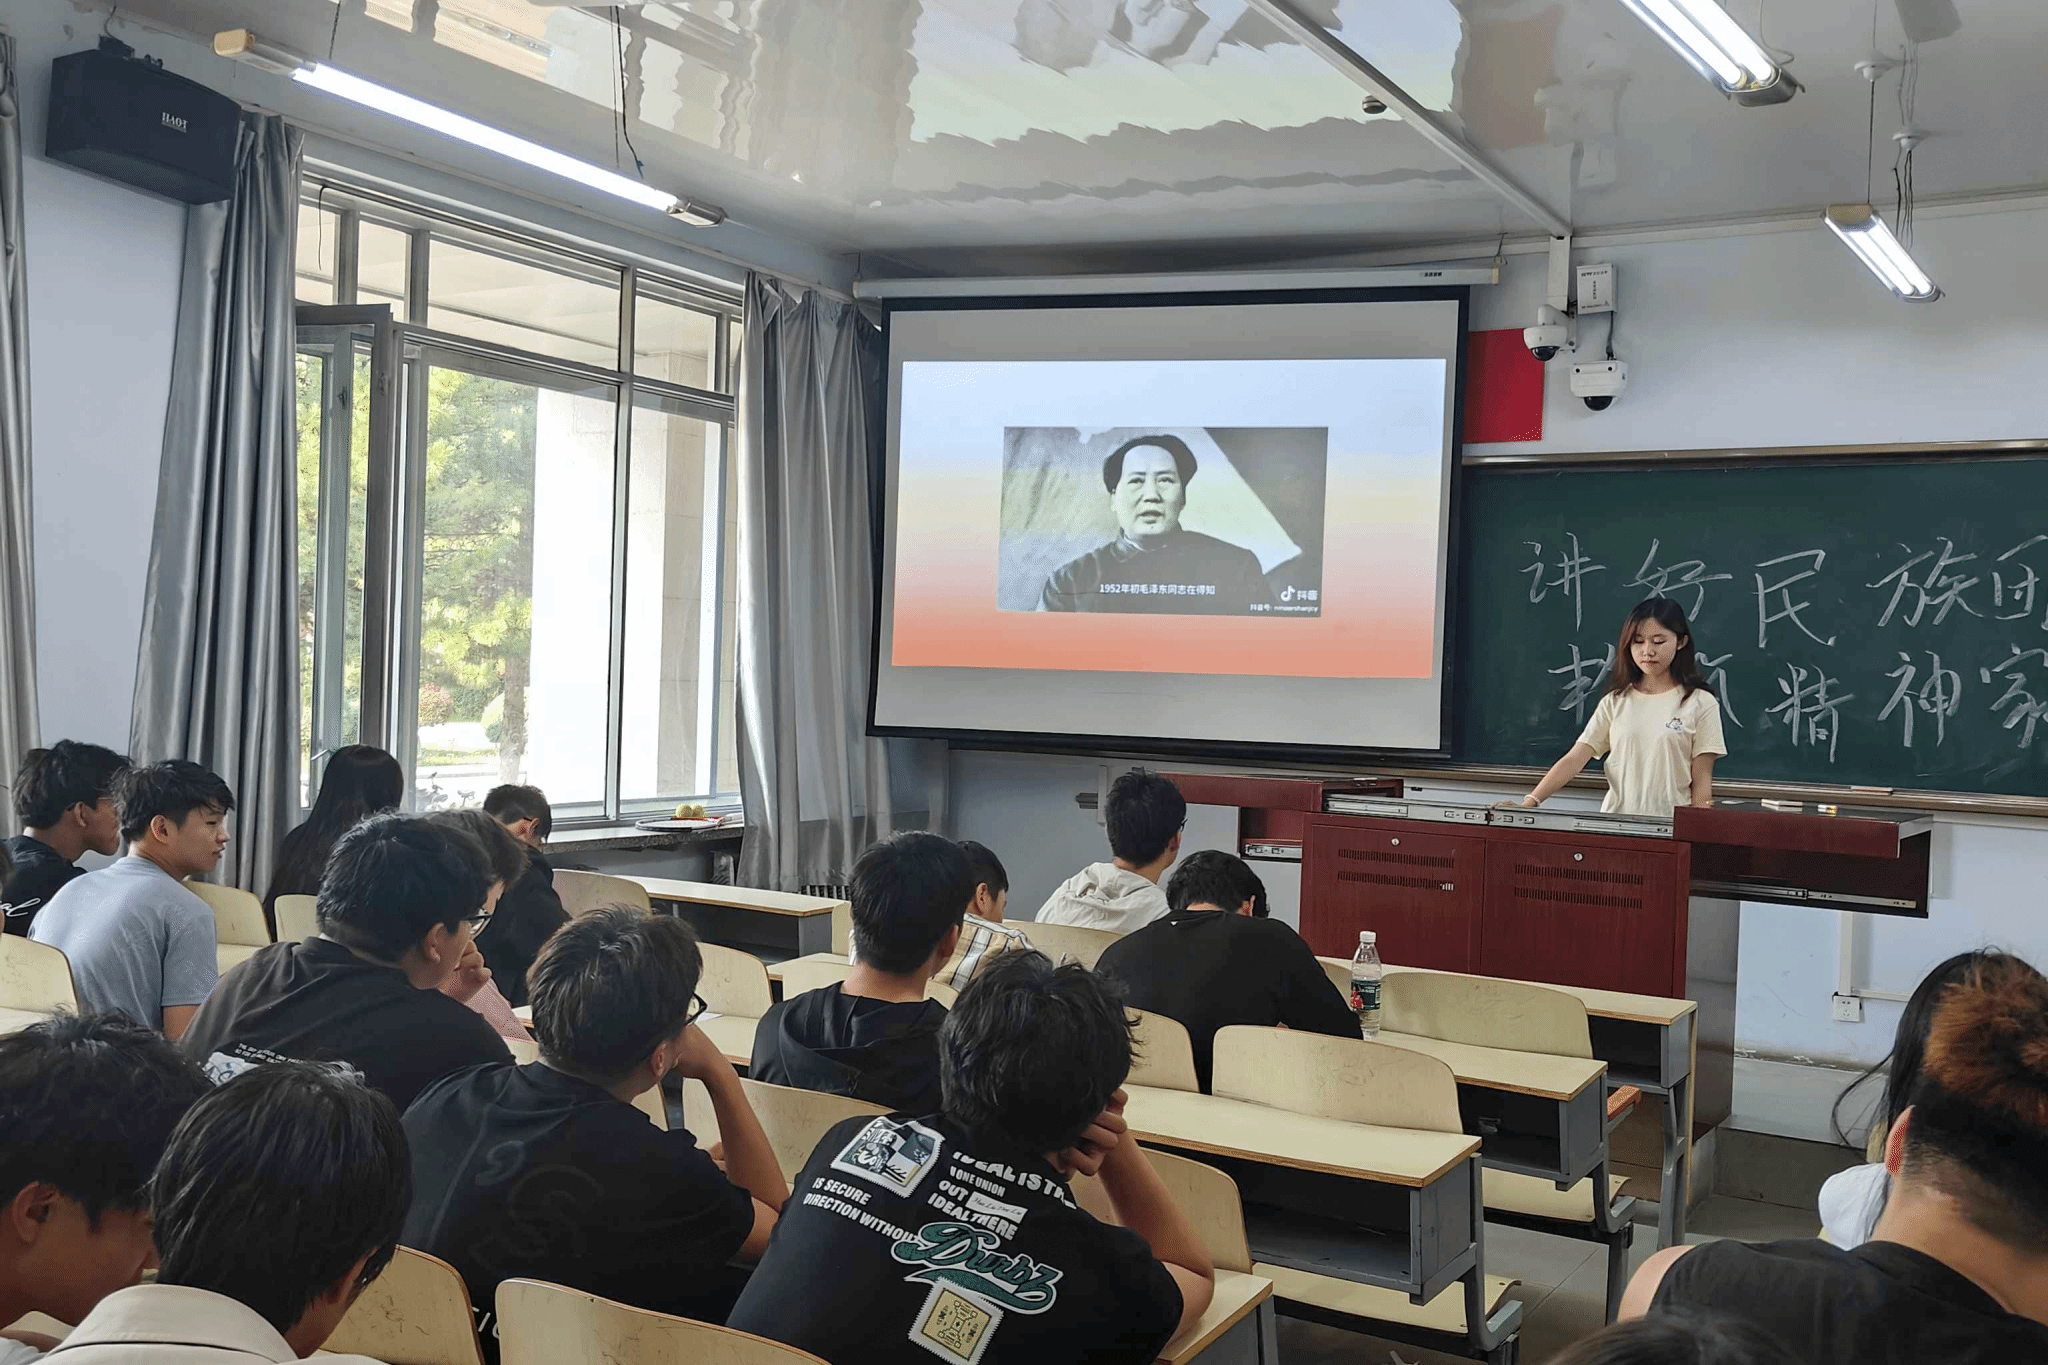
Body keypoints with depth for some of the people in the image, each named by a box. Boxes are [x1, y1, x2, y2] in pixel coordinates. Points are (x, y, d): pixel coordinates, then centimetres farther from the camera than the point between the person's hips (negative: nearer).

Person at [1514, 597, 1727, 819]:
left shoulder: (1700, 703, 1)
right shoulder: (1616, 702, 8)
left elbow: (1701, 781, 0)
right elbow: (1574, 759, 0)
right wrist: (1531, 801, -13)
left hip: (1671, 828, -2)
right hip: (1615, 824, 2)